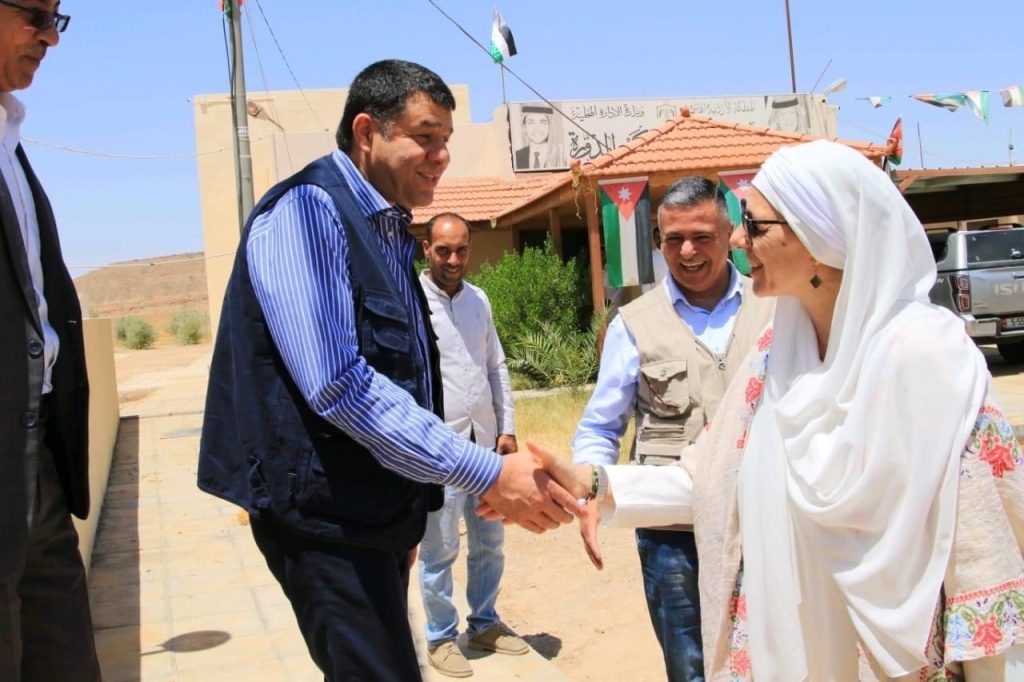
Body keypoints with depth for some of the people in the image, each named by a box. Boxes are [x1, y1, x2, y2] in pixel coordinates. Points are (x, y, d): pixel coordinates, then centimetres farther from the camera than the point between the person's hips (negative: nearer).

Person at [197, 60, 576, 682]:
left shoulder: (392, 230, 12)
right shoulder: (307, 209, -15)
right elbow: (338, 385, -25)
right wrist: (488, 472, -25)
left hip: (383, 509, 9)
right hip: (329, 513, -8)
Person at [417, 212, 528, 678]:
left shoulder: (478, 299, 10)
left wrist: (507, 428, 9)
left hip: (484, 442, 6)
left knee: (489, 542, 16)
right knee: (439, 550, 5)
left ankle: (484, 624, 33)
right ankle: (441, 637, 22)